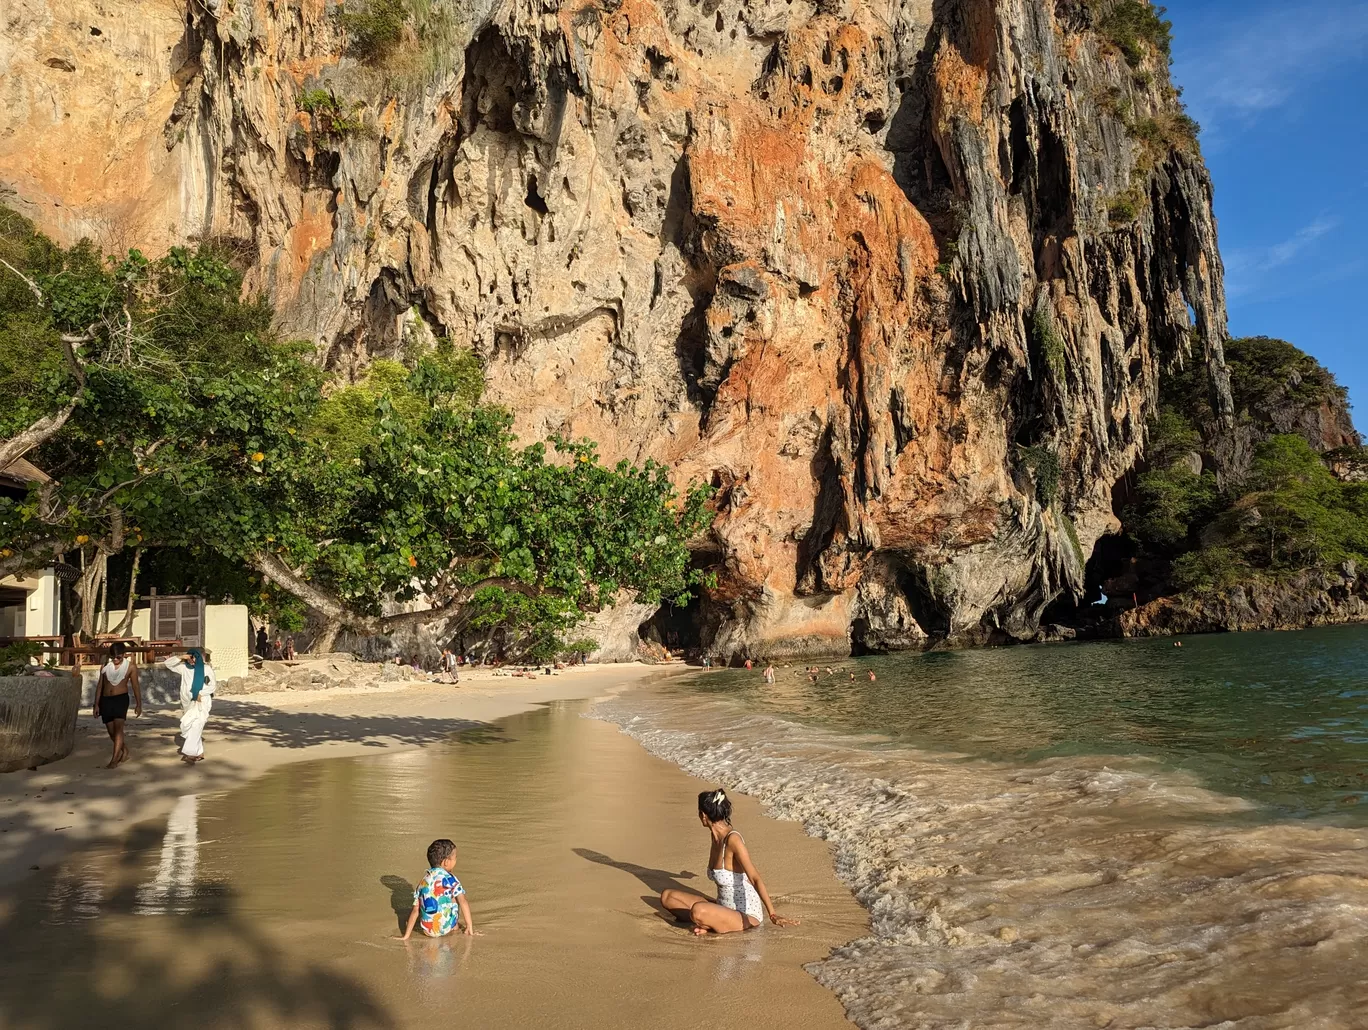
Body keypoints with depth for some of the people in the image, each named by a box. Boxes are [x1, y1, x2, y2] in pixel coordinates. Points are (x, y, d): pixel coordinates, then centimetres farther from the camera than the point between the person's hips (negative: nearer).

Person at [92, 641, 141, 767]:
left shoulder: (130, 666, -2)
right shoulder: (105, 666, 6)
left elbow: (135, 686, 2)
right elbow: (100, 685, 11)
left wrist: (138, 704, 1)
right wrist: (96, 704, 9)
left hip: (121, 698, -4)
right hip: (106, 700, 4)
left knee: (118, 727, -16)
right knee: (111, 731, 9)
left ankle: (114, 759, -17)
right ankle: (124, 750, 33)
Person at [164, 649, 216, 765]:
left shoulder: (206, 669, -3)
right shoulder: (184, 667, 6)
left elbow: (212, 685, -2)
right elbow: (167, 663, 5)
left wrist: (200, 693, -15)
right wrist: (180, 657, -9)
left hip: (202, 702, -5)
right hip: (188, 703, 5)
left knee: (196, 727, -17)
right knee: (187, 726, 7)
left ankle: (190, 754, -24)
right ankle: (199, 753, 17)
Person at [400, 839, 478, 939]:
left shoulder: (423, 882, 6)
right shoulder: (449, 878, -6)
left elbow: (415, 910, 4)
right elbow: (463, 902, -12)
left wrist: (406, 935, 6)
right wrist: (470, 929, -8)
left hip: (427, 930, 5)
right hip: (446, 928, -5)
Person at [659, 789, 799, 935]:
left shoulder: (732, 839, -22)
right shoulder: (716, 836, 4)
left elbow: (755, 879, -31)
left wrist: (772, 914, -41)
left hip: (746, 916, -10)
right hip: (723, 907, 10)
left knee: (698, 911, -39)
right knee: (667, 896, 4)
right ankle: (707, 922, -10)